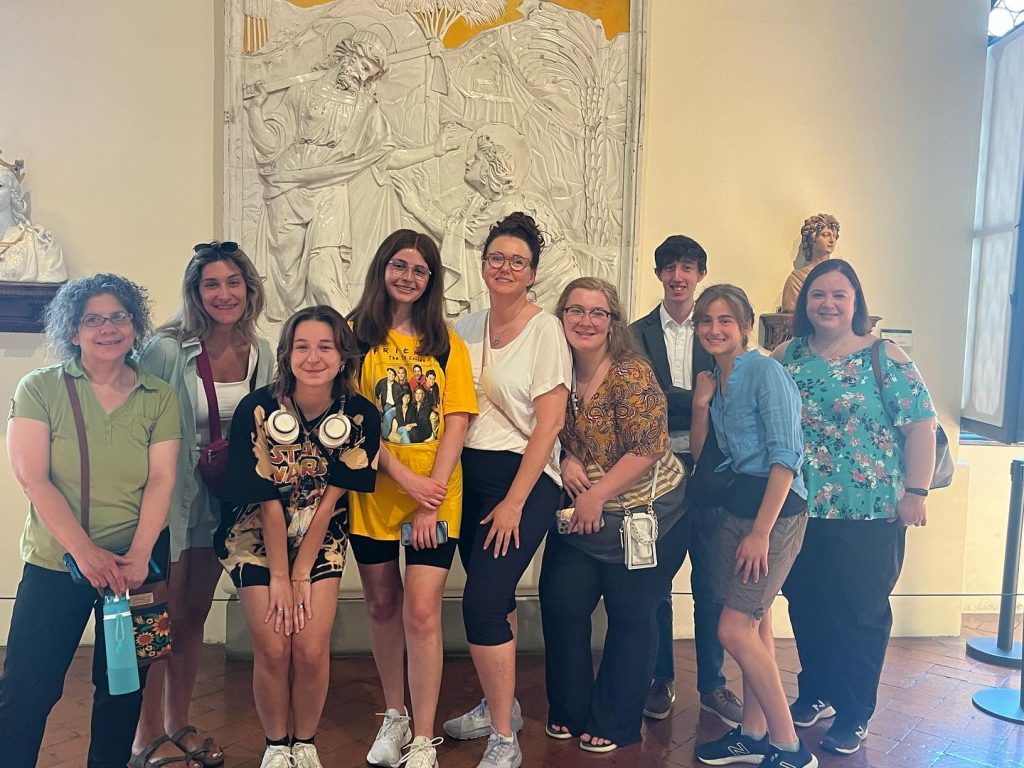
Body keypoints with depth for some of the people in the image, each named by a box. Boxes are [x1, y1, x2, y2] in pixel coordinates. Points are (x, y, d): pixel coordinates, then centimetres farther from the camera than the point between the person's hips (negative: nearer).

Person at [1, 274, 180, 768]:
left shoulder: (159, 398, 1)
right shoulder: (40, 388, -4)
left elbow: (161, 480, -4)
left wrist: (138, 556, -16)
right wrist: (86, 551, -18)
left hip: (138, 561, 2)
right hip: (54, 561, -1)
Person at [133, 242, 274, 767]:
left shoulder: (260, 353, -2)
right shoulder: (167, 350, -18)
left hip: (221, 500, 5)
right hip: (168, 496, -5)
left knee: (195, 615, 18)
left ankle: (178, 723, 35)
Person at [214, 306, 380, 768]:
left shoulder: (360, 415, -14)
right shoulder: (258, 409, -19)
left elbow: (330, 498, -10)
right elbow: (268, 502, -15)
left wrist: (302, 574, -10)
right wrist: (279, 578, -12)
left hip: (321, 536, 1)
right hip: (256, 532, -1)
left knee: (311, 649, -8)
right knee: (272, 649, -7)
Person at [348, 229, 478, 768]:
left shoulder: (446, 342, 6)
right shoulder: (357, 335, 3)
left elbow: (456, 423, -1)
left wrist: (433, 494, -11)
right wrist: (405, 477, -15)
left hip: (436, 497, 0)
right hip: (373, 491, 1)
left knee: (421, 612, -5)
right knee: (382, 606, 13)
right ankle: (394, 717, 32)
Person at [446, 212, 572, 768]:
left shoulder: (544, 329, -9)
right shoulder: (467, 328, 8)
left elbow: (550, 421, -13)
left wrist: (515, 502, -15)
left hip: (524, 478, -6)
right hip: (469, 475, 6)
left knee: (481, 603, -12)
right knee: (494, 598, 16)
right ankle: (500, 705, 37)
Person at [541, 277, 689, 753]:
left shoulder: (631, 374, -18)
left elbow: (647, 449, -20)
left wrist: (597, 495, -17)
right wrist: (567, 458, -9)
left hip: (647, 514, -5)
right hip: (581, 514, 5)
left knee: (630, 618, 7)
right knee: (561, 605, 5)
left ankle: (614, 724, 25)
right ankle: (568, 712, 27)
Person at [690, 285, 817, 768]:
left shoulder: (765, 371, -13)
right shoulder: (716, 379, 11)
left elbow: (785, 456, -18)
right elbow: (700, 454, 13)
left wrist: (761, 531, -19)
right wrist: (701, 404, -2)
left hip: (775, 508, -8)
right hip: (737, 503, 8)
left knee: (734, 629, -7)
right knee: (755, 623, 14)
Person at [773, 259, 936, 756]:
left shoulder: (884, 358, -6)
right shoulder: (786, 357, 5)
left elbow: (920, 423, -8)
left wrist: (916, 493, -12)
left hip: (868, 515, -4)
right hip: (799, 512, 4)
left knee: (860, 613, 6)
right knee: (806, 607, 15)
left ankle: (854, 716, 21)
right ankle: (815, 692, 35)